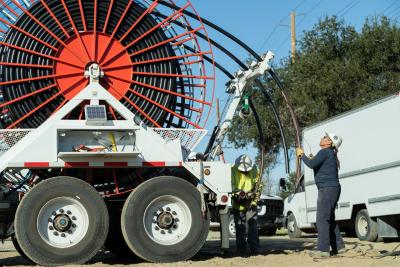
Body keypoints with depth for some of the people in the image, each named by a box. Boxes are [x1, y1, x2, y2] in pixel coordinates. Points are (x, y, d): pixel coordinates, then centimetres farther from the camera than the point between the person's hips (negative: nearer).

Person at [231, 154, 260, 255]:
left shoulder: (254, 170, -2)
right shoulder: (233, 170, -9)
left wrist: (254, 201, -2)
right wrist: (237, 193, -28)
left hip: (250, 204, 1)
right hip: (238, 205, -1)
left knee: (253, 228, -2)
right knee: (240, 229, 5)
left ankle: (254, 249, 2)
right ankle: (241, 250, 12)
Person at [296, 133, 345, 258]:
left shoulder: (325, 152, -11)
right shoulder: (330, 154, 20)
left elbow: (311, 164, -22)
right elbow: (316, 165, 25)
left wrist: (302, 155, -7)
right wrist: (303, 156, 19)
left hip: (327, 188, -11)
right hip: (332, 189, 11)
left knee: (322, 219, -13)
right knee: (329, 219, 16)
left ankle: (323, 249, -17)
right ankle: (338, 246, 19)